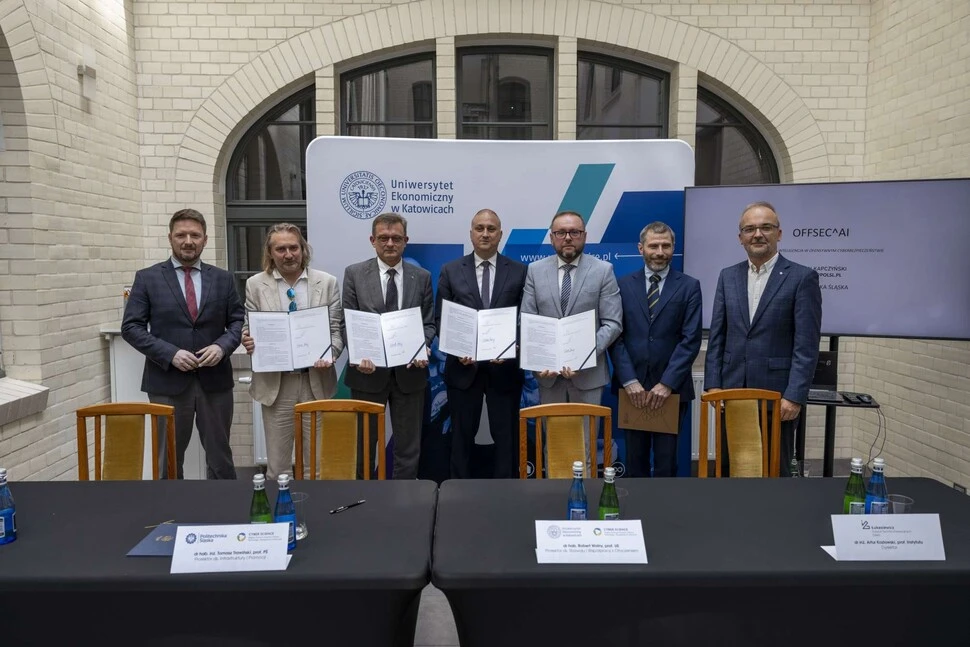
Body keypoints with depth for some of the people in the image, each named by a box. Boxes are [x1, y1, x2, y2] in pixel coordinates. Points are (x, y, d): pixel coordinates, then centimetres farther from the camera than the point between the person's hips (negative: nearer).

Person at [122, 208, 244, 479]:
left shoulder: (222, 278, 7)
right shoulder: (147, 278, 1)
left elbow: (238, 321, 8)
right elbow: (131, 327, -2)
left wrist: (222, 346, -12)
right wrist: (170, 353, -15)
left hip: (215, 380, 2)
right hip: (167, 381, -1)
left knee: (220, 454, 11)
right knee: (169, 459, 10)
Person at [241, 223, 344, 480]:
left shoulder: (327, 282, 3)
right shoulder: (255, 285, 4)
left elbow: (336, 329, 2)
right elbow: (250, 329, 8)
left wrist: (329, 354, -17)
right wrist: (248, 341, -16)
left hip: (316, 382, 0)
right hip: (275, 383, 0)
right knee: (278, 466, 8)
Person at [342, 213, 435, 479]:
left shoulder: (422, 277, 5)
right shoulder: (354, 274, 1)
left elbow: (429, 323, 6)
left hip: (409, 372, 1)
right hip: (369, 371, -1)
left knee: (408, 445, 11)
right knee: (363, 444, 11)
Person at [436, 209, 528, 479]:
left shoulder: (519, 271, 3)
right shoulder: (451, 271, 4)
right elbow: (439, 319, 3)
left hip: (505, 367, 0)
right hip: (463, 366, 1)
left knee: (506, 436, 6)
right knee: (462, 435, 12)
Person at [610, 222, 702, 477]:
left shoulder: (689, 286, 2)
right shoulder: (623, 285, 5)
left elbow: (691, 339, -5)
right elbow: (616, 336, 0)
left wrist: (667, 383, -13)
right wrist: (629, 380, -10)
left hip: (672, 388, -1)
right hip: (632, 386, 1)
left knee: (666, 460, 7)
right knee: (635, 459, 11)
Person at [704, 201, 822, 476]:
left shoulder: (802, 277, -4)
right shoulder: (728, 276, 10)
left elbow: (806, 346, -8)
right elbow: (717, 337, 9)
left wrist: (794, 396, -14)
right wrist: (713, 384, 3)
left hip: (777, 394, -4)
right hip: (732, 392, 4)